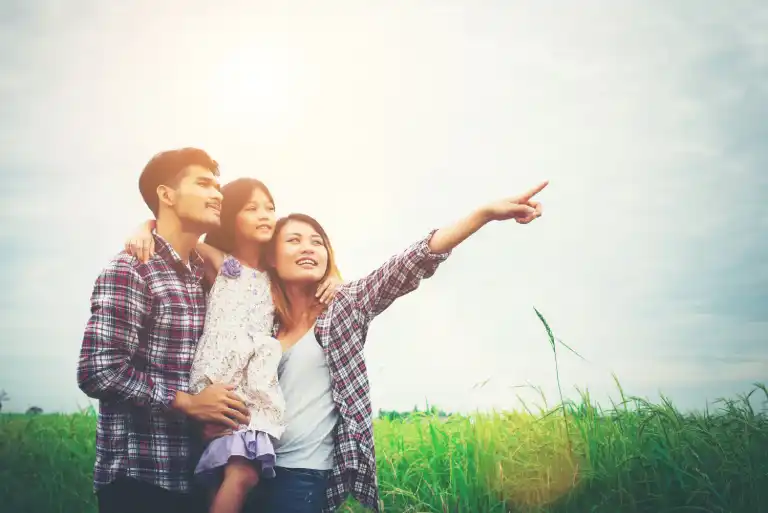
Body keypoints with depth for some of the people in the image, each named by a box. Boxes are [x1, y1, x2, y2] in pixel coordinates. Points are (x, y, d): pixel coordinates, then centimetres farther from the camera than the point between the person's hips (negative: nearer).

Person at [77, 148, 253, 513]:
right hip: (139, 475, -7)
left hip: (189, 472, 7)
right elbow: (98, 370, -20)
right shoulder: (131, 269, -12)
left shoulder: (203, 273, 12)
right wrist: (188, 402, -17)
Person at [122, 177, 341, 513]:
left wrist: (331, 278, 15)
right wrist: (144, 230, -6)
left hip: (258, 385, 4)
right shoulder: (218, 262, 10)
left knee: (244, 473, -15)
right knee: (242, 474, -23)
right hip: (218, 382, -4)